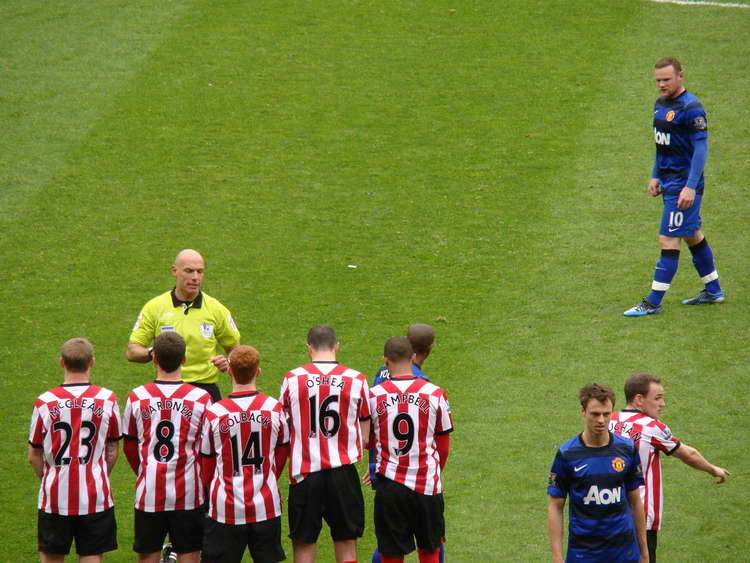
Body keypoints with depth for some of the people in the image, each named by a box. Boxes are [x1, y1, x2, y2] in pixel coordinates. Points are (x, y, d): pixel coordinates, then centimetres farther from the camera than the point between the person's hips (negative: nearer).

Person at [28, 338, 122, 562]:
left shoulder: (45, 402, -6)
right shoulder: (107, 399, -4)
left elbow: (34, 456, 1)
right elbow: (112, 451, 4)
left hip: (54, 498, 0)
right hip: (95, 497, 0)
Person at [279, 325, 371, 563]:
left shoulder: (292, 379, -4)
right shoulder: (356, 379, -2)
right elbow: (365, 435, 3)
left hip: (304, 473, 0)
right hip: (344, 471, 0)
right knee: (346, 544, 9)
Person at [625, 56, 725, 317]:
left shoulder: (691, 108, -17)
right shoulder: (661, 104, 11)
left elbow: (701, 149, -19)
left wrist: (690, 187, -22)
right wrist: (655, 176, 18)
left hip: (684, 184, -9)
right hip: (668, 181, 9)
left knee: (668, 241, -8)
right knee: (693, 236, 17)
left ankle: (653, 302, -5)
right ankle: (713, 291, 27)